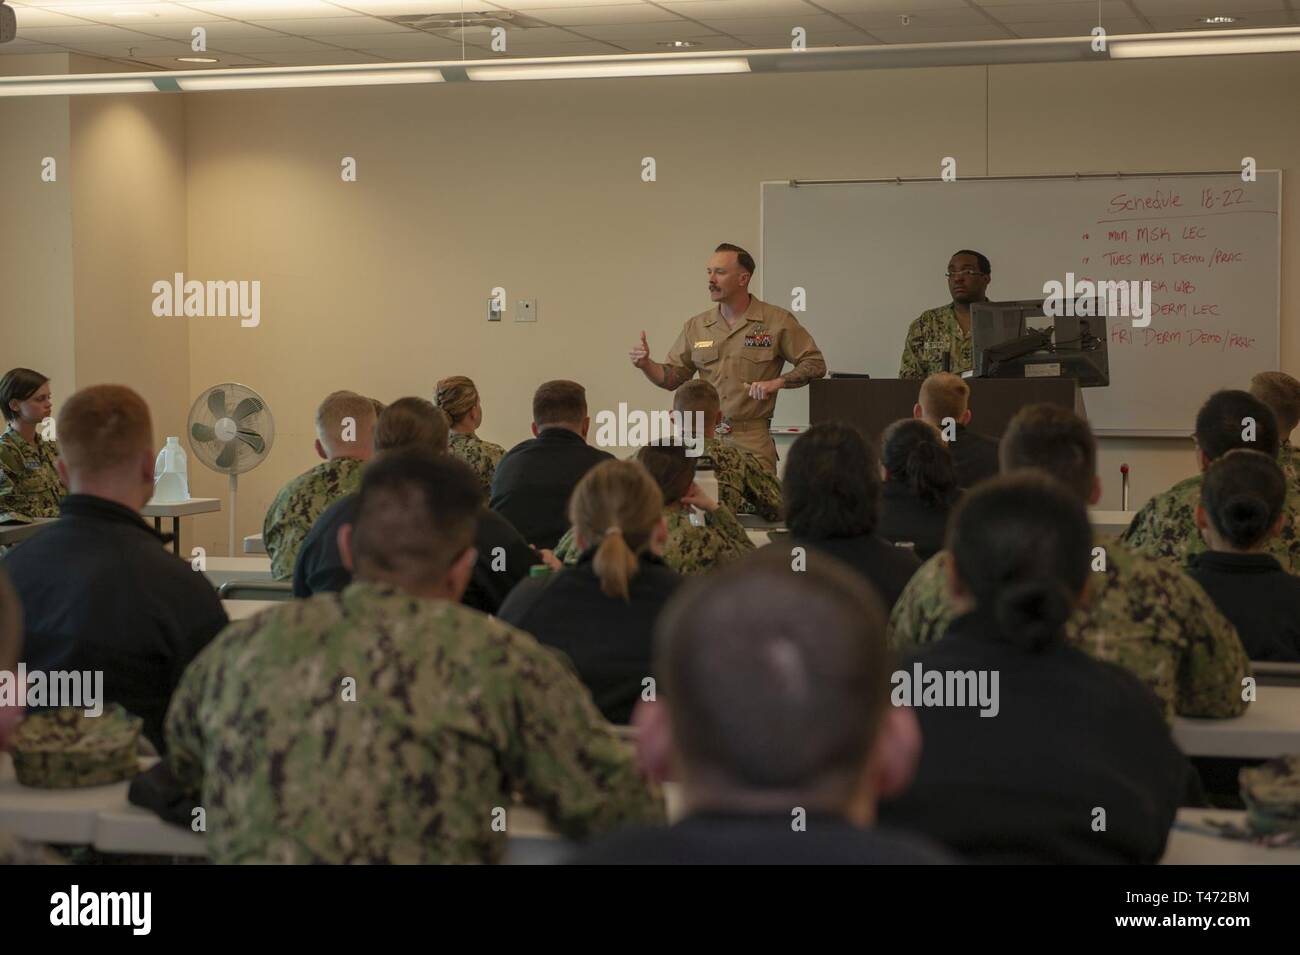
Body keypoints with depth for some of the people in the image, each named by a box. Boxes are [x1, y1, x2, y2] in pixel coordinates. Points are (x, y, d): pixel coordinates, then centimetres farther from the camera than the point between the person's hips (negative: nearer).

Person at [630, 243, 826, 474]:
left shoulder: (777, 321, -1)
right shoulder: (696, 327, 10)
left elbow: (815, 364, 0)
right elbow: (672, 378, 13)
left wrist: (776, 382, -14)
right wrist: (646, 365, -6)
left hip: (752, 440, -3)